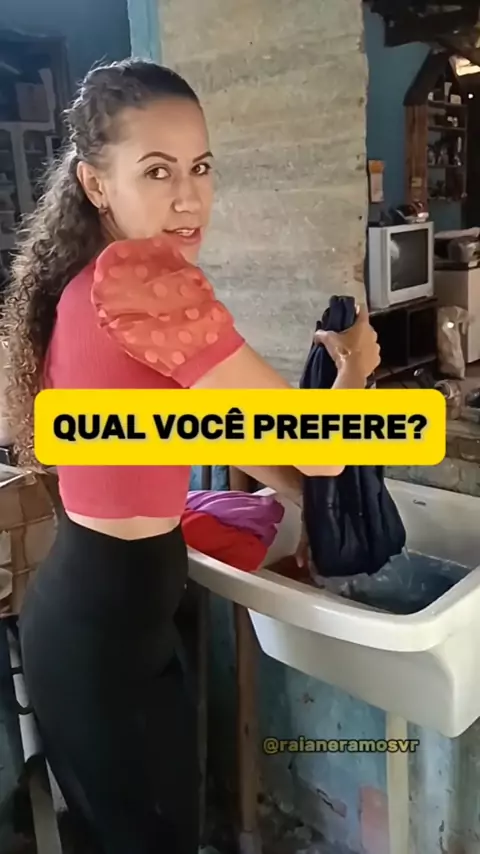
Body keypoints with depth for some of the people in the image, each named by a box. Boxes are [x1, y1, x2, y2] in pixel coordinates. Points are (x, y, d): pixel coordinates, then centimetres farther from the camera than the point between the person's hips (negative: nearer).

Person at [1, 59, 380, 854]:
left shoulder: (86, 281, 5)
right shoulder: (140, 275, -25)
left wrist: (310, 500, 17)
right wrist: (354, 367, 0)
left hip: (84, 603, 9)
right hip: (108, 626, -9)